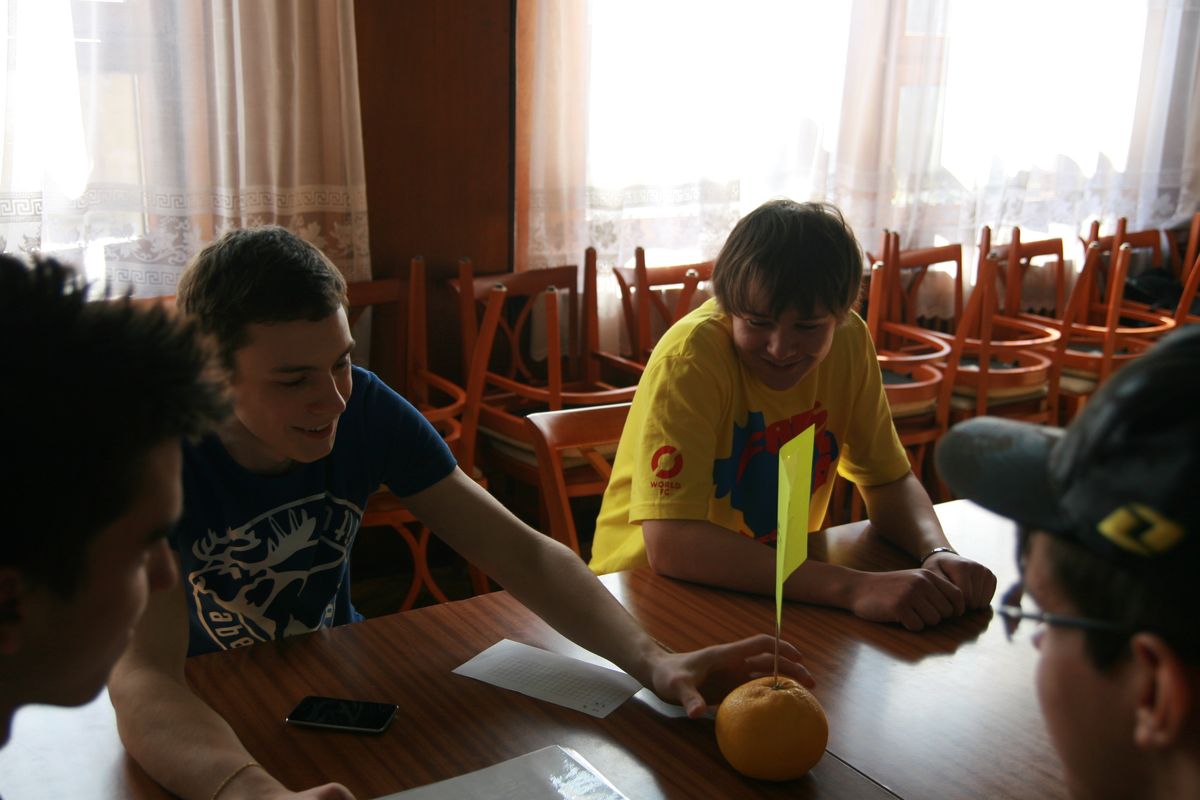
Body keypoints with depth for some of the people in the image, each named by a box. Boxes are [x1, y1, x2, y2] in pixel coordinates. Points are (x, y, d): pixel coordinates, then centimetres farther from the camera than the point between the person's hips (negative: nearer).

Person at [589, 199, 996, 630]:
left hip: (775, 585, 6)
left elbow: (890, 481, 2)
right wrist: (850, 586, -38)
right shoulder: (690, 358, -24)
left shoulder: (848, 339, -7)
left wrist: (937, 552, -20)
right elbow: (669, 546, -32)